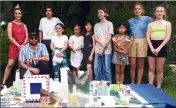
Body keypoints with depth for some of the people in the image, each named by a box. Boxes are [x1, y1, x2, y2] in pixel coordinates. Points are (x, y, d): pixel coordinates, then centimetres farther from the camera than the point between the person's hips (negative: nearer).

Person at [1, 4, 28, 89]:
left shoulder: (24, 25, 15)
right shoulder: (10, 24, 5)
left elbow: (27, 37, 7)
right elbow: (10, 37, -6)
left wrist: (23, 45, -11)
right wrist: (18, 45, -15)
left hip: (23, 47, 3)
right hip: (13, 47, -3)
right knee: (10, 64, -12)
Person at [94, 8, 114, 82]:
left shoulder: (109, 24, 4)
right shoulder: (96, 25, 16)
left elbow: (109, 36, -3)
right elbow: (95, 37, 7)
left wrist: (104, 46, -12)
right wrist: (101, 44, -11)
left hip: (107, 49, -4)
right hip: (98, 49, 4)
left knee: (106, 69, -4)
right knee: (96, 68, 2)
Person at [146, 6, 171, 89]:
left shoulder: (167, 23, 8)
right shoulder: (150, 24, 13)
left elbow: (168, 37, -2)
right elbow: (148, 37, 5)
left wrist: (159, 48, -12)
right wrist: (152, 48, -10)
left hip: (162, 46, -2)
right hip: (152, 46, 2)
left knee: (159, 69, 2)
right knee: (151, 68, 1)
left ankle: (158, 87, 11)